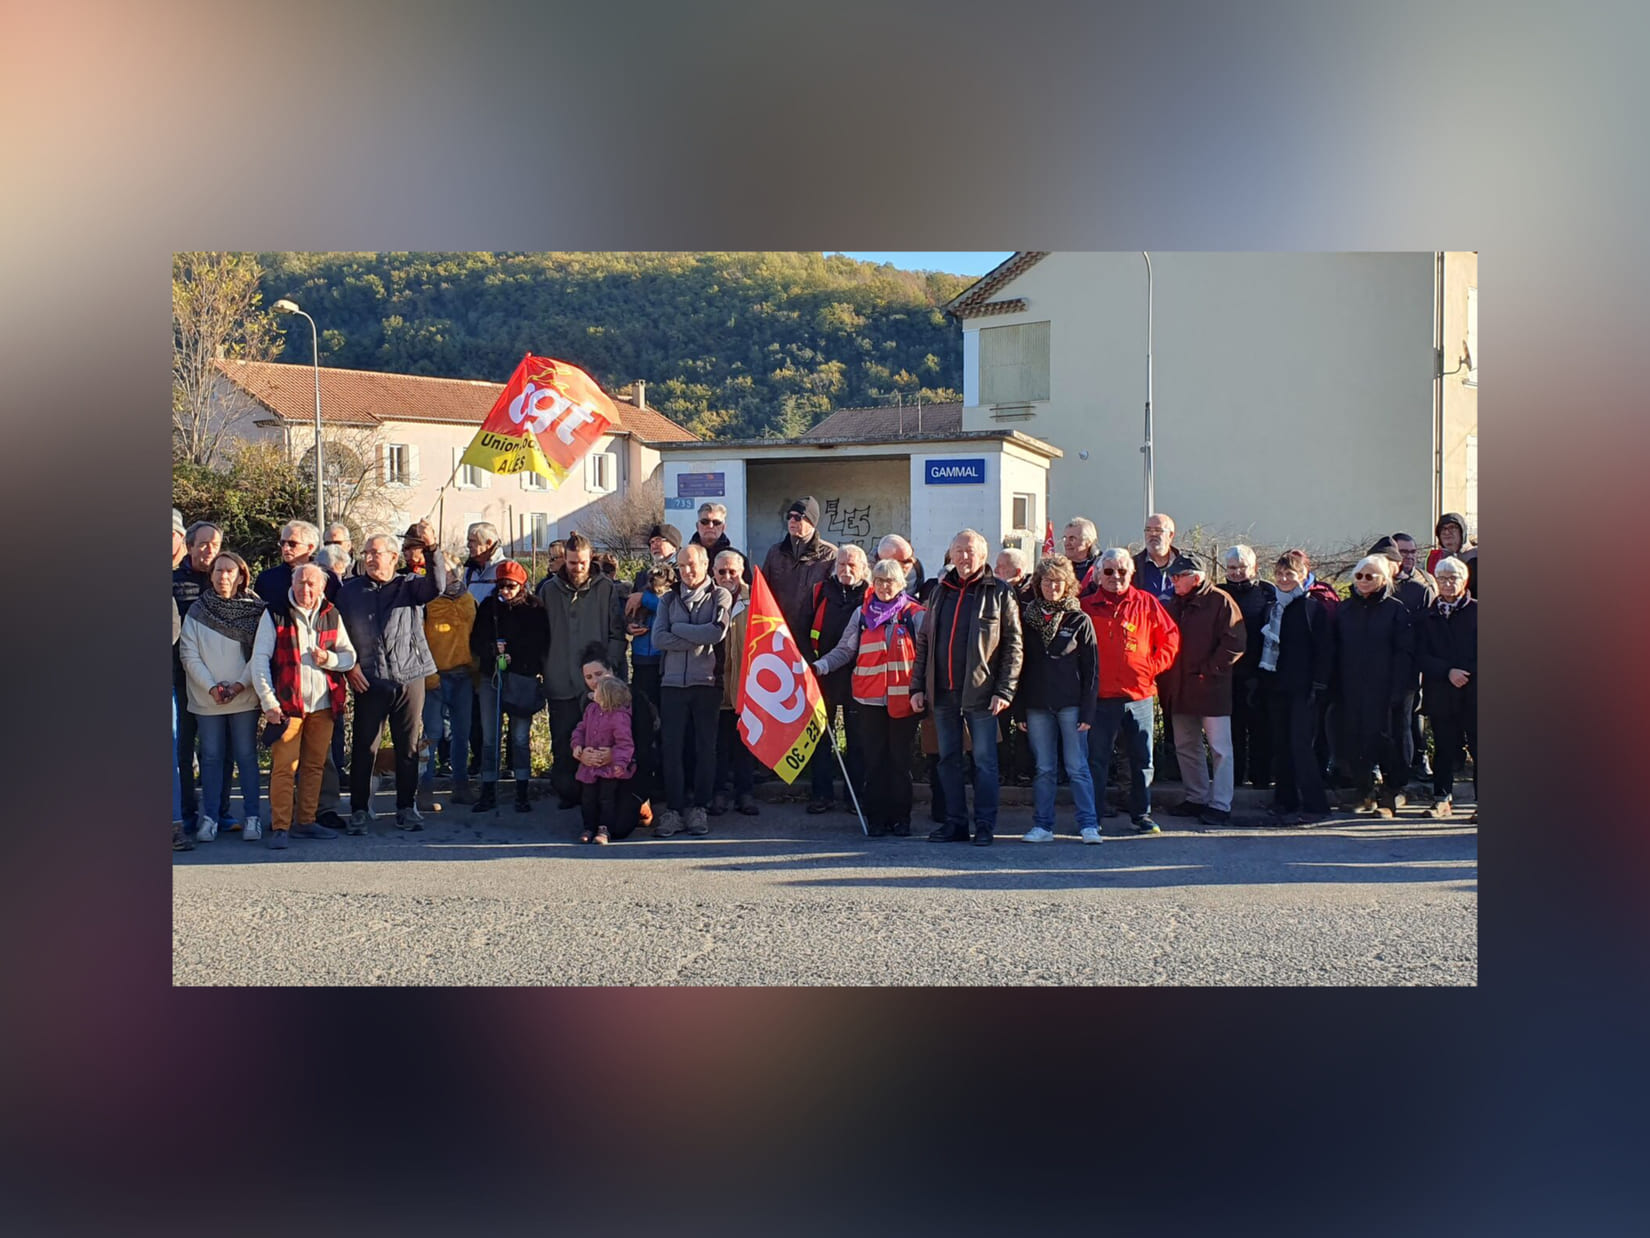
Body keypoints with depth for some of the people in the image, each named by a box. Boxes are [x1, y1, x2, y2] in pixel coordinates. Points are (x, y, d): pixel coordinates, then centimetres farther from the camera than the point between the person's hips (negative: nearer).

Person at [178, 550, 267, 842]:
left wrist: (239, 685, -14)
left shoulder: (255, 610, 0)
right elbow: (189, 654, 0)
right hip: (206, 698, 1)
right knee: (211, 757, 5)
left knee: (246, 756, 1)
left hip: (244, 697, -1)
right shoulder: (197, 610, 4)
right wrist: (211, 687, -11)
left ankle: (251, 817, 5)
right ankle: (210, 817, 10)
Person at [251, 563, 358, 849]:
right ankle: (280, 827, -3)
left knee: (314, 766, 9)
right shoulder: (275, 615, -1)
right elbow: (259, 660, -4)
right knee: (284, 767, -7)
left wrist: (329, 659, -10)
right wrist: (268, 702, -10)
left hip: (324, 704, 4)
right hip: (288, 704, -4)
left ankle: (306, 822, 18)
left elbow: (350, 657, 12)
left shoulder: (332, 616, 9)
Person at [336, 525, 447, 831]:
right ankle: (359, 810, 11)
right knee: (364, 747, 2)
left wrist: (431, 549, -27)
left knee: (408, 747, 6)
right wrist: (349, 665, -1)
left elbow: (437, 585, -13)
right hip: (369, 681, 0)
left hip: (409, 678, 0)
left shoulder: (409, 586, 7)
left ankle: (407, 808, 16)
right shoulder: (350, 590, 9)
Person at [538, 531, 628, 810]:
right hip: (560, 682, 2)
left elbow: (618, 633, 2)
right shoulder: (549, 590, 10)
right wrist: (542, 668, 5)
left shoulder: (607, 588, 3)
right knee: (563, 743, 4)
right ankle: (567, 793, 14)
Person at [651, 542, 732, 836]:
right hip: (673, 682, 2)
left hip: (707, 682, -2)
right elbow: (658, 638, -1)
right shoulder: (669, 599, 14)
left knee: (705, 747, 1)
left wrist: (678, 628, -4)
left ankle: (698, 808, 9)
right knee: (672, 748, -1)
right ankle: (674, 808, 4)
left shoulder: (720, 596, 5)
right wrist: (698, 640, -9)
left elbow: (717, 632, -12)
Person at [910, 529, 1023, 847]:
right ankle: (955, 822, 18)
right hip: (942, 692, 5)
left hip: (980, 693, -5)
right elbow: (924, 641, 15)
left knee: (984, 760, 0)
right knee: (948, 760, 9)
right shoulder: (940, 592, 13)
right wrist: (918, 686, 8)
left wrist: (1004, 690, -11)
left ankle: (985, 825, 7)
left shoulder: (999, 593, -1)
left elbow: (1013, 645, -4)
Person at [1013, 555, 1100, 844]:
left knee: (1077, 767, -2)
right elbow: (1019, 666, 9)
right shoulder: (1027, 619, 8)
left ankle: (1089, 824, 1)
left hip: (1071, 704, -2)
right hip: (1037, 705, 2)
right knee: (1044, 769, 7)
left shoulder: (1079, 621, 1)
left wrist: (1087, 711, -8)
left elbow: (1091, 670, 0)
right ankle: (1042, 825, 11)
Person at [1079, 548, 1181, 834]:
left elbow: (1170, 638, 8)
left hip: (1139, 694, 1)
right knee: (1097, 759, 4)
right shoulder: (1087, 606, 3)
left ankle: (1142, 815, 18)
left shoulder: (1147, 603, 4)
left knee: (1142, 759, 7)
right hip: (1101, 695, -1)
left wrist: (1153, 667, -2)